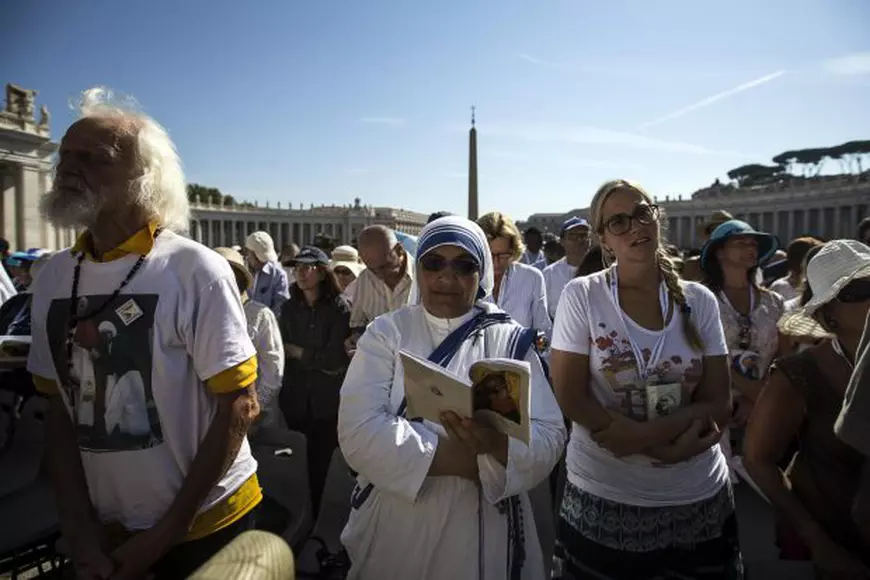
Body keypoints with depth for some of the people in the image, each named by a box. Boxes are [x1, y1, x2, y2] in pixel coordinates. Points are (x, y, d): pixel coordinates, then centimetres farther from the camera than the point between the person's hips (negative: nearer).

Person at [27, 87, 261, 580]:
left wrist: (167, 530, -12)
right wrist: (80, 526, -2)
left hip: (204, 523, -4)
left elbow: (239, 407, -16)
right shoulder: (53, 279, 0)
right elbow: (60, 411, 4)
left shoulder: (194, 270, -17)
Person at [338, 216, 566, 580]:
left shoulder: (510, 340, -3)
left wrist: (497, 441, -31)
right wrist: (469, 458, -20)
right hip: (394, 533, 0)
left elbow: (549, 438, -11)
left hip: (484, 536, 1)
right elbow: (359, 431, -17)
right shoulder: (386, 333, -5)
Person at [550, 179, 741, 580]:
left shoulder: (699, 301, -2)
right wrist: (670, 441, -18)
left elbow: (718, 404, -3)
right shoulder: (581, 296, -10)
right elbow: (571, 397, -13)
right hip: (603, 499, -2)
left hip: (699, 499, 3)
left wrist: (640, 435, -19)